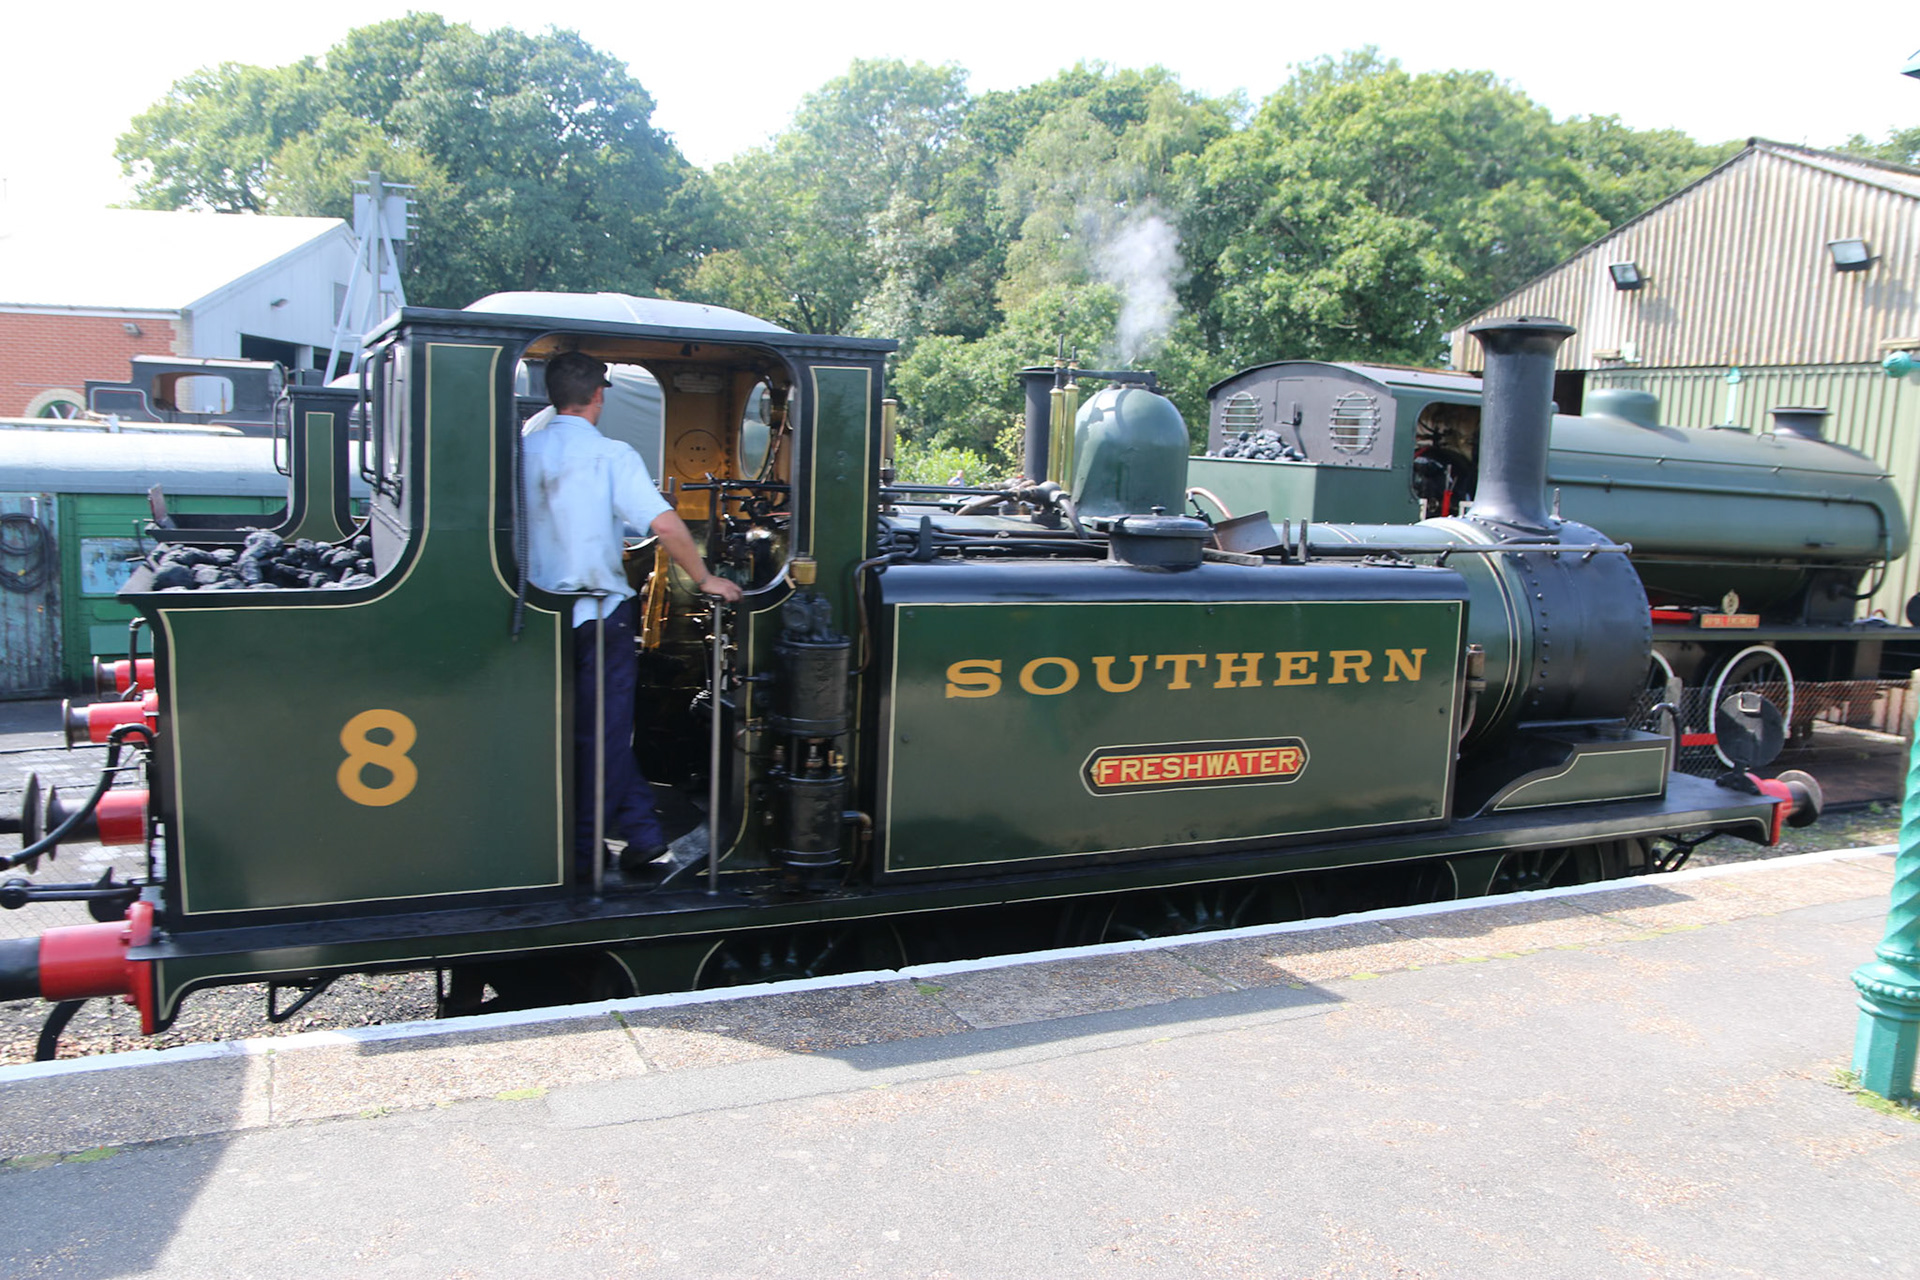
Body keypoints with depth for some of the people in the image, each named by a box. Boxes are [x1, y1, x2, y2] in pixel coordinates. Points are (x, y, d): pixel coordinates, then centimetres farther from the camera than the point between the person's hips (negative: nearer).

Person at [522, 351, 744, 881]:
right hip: (600, 613, -4)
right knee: (603, 733, 8)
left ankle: (641, 831, 21)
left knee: (602, 725, 16)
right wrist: (705, 580, -9)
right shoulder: (610, 455, -11)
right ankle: (581, 852, 16)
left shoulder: (522, 450, 1)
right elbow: (664, 524, -19)